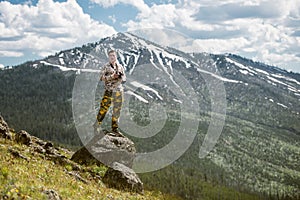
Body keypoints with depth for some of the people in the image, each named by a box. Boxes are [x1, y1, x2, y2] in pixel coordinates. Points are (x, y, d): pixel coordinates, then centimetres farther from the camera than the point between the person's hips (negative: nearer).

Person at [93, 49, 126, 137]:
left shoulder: (120, 67, 13)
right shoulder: (105, 67, 2)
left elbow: (124, 79, 14)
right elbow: (101, 77, -7)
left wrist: (120, 77, -9)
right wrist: (111, 77, -18)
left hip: (119, 91, 4)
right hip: (109, 91, -4)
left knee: (117, 111, 6)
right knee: (104, 108, -6)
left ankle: (115, 129, 12)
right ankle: (97, 124, 11)